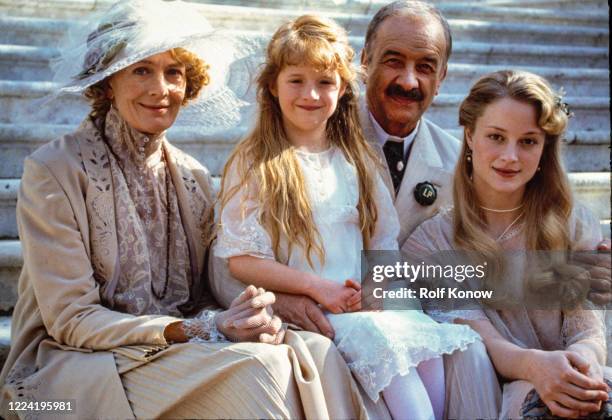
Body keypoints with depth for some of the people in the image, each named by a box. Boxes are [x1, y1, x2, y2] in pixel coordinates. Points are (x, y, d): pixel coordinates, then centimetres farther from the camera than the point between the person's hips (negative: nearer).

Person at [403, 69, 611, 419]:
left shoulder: (574, 224, 12)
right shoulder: (431, 241, 5)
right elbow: (475, 339, -7)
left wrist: (582, 362, -23)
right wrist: (533, 365, -30)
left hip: (572, 384, 3)